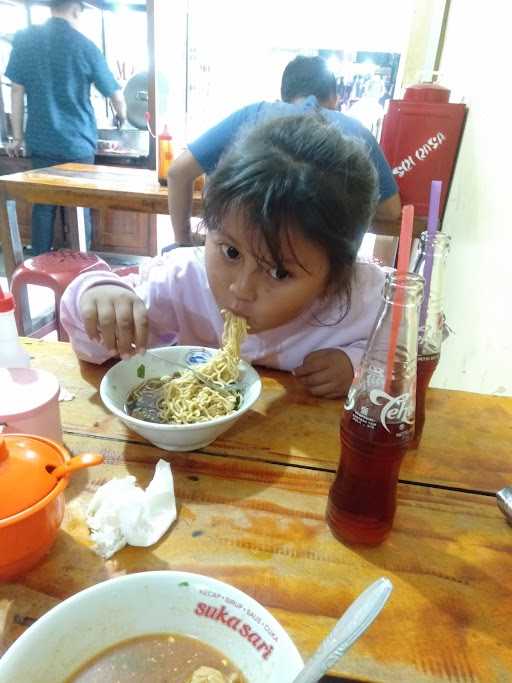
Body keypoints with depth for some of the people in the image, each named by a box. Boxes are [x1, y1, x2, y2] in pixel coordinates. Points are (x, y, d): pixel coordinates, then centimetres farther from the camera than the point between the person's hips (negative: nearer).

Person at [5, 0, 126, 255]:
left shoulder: (24, 39, 4)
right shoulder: (85, 46, -4)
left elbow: (17, 91, 4)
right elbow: (116, 96, 1)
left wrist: (18, 137, 11)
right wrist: (121, 116, 23)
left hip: (41, 142, 3)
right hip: (77, 143, -3)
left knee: (43, 205, 12)